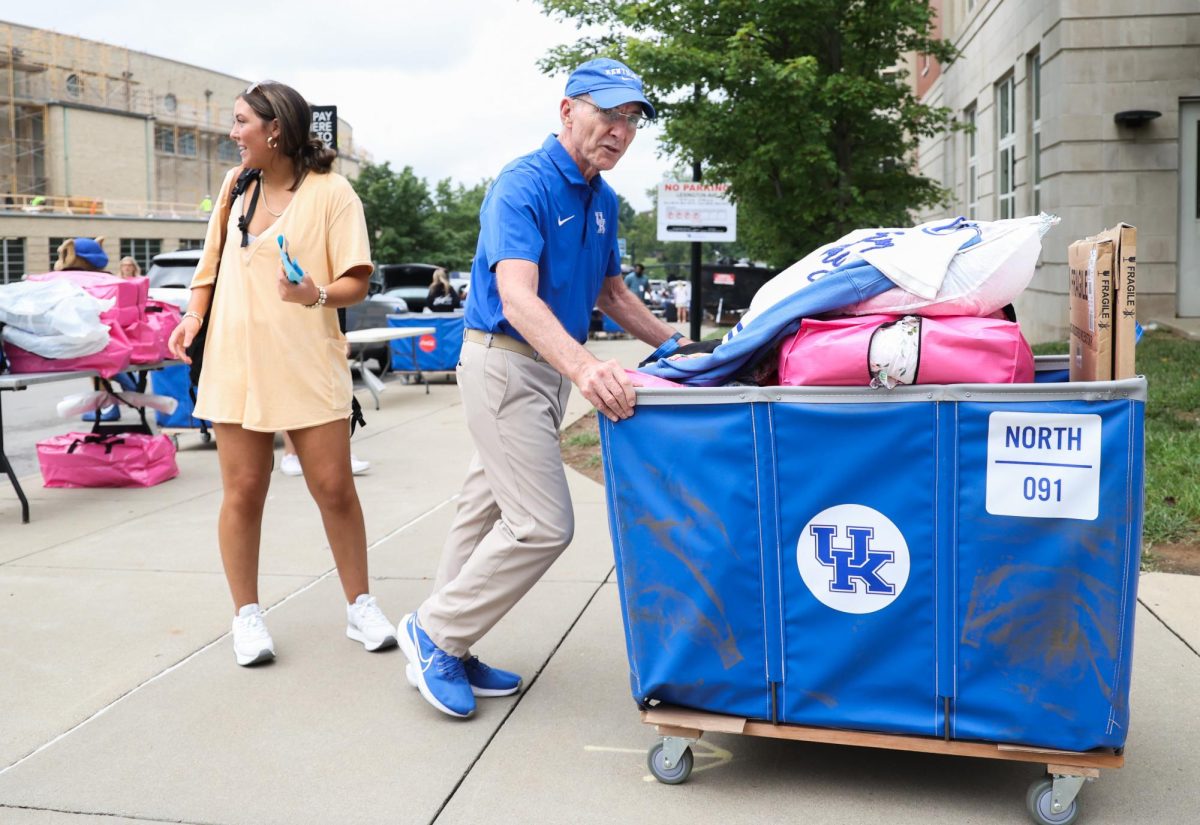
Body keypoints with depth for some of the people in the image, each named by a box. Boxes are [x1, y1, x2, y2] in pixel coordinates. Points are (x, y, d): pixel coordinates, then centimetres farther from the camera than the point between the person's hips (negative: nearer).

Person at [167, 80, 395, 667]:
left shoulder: (331, 193, -3)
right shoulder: (235, 185, 13)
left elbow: (356, 282, -6)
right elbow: (212, 261, 21)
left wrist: (317, 294, -26)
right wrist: (194, 314, 5)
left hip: (308, 365, -4)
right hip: (235, 361, 4)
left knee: (335, 488, -1)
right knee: (243, 492, 4)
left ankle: (360, 607, 16)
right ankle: (246, 616, 18)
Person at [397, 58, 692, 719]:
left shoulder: (602, 199, 11)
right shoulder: (523, 186, -17)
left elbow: (611, 294, 23)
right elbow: (518, 298, -31)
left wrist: (675, 347, 15)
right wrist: (582, 367, -46)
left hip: (550, 367, 9)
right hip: (504, 363, -9)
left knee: (488, 513, 12)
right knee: (543, 525, -11)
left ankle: (445, 651, 23)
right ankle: (435, 632, 5)